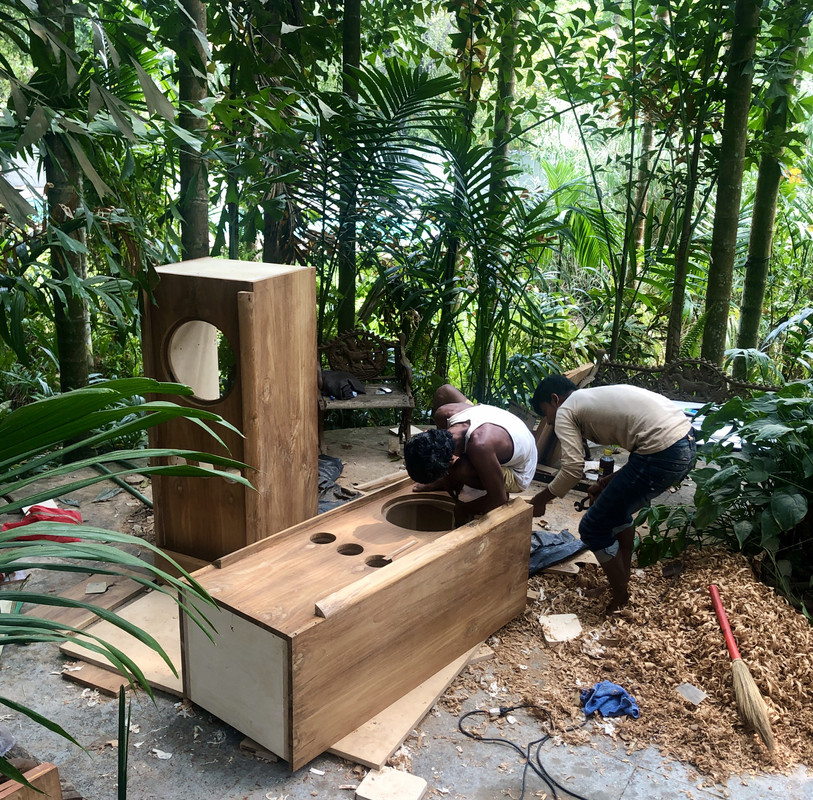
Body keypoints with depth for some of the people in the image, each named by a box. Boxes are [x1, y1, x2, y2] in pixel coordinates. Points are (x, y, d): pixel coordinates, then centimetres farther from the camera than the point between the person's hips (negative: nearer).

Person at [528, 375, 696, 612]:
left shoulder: (565, 411, 4)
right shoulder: (597, 397, 28)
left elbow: (573, 469, -7)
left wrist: (539, 501, 8)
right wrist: (607, 483, 28)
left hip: (662, 452, -10)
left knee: (593, 528, 6)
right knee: (616, 509, 29)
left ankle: (621, 600, 19)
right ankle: (624, 579, 41)